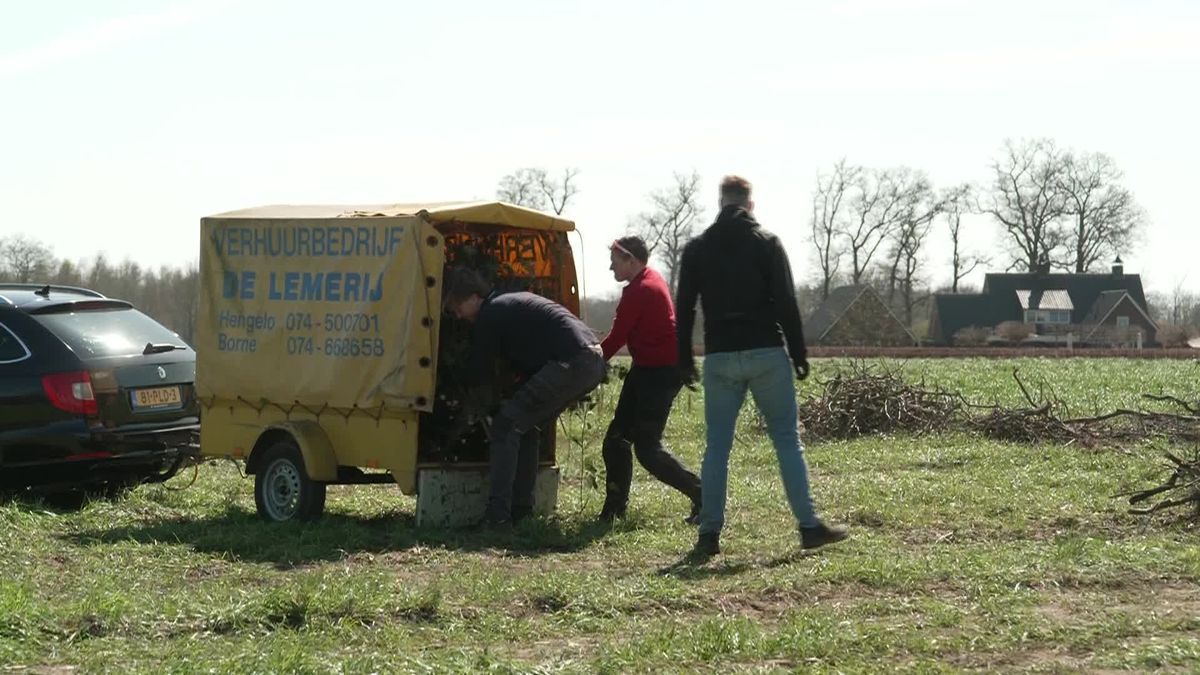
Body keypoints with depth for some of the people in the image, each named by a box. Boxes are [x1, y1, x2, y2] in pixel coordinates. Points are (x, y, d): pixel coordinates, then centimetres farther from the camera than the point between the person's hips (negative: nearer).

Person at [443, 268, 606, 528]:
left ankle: (498, 515, -11)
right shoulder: (511, 303, 28)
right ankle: (521, 507, 22)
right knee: (525, 425, 21)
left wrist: (472, 409, 23)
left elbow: (480, 373, 6)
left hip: (570, 364, -10)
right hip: (594, 363, 10)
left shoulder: (490, 314, -2)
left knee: (506, 425, -6)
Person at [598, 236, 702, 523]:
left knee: (647, 447, -10)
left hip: (661, 372, -11)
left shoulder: (640, 291, -19)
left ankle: (702, 495, -6)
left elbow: (616, 338, -16)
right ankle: (614, 507, 15)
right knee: (617, 437, 11)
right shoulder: (651, 281, 14)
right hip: (649, 368, 11)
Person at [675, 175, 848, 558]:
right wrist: (799, 355, 1)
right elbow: (786, 303, -5)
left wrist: (685, 361, 13)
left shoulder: (697, 248, 7)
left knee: (717, 445, 6)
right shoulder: (766, 243, 0)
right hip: (766, 354, -2)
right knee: (787, 440, 3)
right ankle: (809, 526, 0)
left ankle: (709, 534, 1)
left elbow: (684, 308, 6)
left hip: (720, 357, 2)